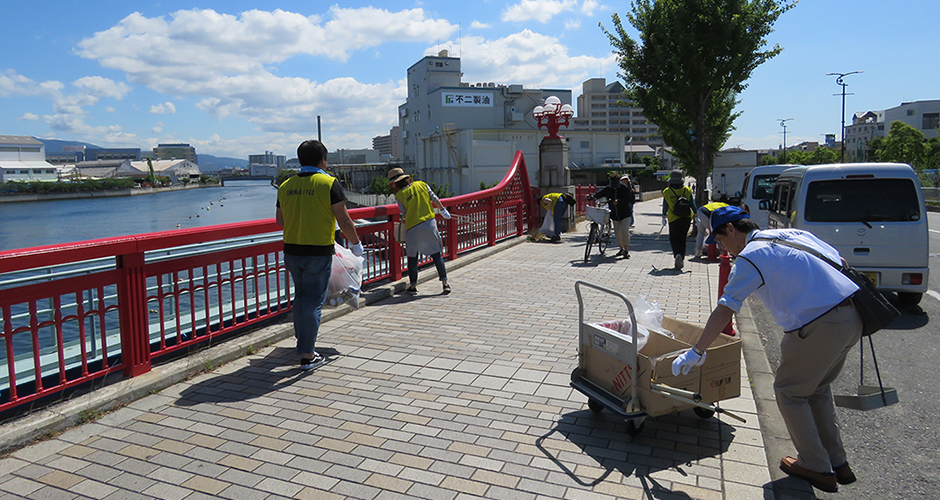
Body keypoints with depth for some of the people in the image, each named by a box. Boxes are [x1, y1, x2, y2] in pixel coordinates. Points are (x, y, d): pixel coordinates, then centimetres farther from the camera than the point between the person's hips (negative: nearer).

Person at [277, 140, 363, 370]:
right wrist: (356, 243, 1)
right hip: (319, 252, -5)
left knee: (301, 296, 23)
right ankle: (307, 355, 6)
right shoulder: (329, 183, -10)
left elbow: (280, 220, 15)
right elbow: (344, 221, -13)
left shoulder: (285, 185, 5)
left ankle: (301, 340, 36)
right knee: (313, 301, 2)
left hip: (291, 251, 5)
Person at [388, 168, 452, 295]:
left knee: (412, 257, 12)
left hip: (413, 228, -3)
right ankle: (445, 283, 7)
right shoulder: (422, 184, 4)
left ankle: (413, 286, 16)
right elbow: (434, 199, 9)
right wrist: (443, 210, 23)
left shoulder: (400, 195, -5)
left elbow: (404, 214, 1)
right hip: (430, 223, 3)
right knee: (436, 254, 8)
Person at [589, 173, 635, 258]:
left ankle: (626, 250, -9)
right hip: (615, 214, 5)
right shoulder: (608, 189, 2)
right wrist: (593, 196, -26)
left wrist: (618, 201, -31)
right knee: (617, 233, 9)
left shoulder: (624, 188, -10)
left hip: (625, 213, -5)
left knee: (625, 231, -15)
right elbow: (600, 193, -7)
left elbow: (628, 199, -19)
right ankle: (622, 249, 28)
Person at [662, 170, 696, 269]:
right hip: (686, 218, 2)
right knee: (682, 239, 14)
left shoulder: (667, 192, -4)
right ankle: (681, 260, 14)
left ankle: (677, 254, -20)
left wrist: (664, 217, 17)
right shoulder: (687, 190, 1)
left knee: (673, 239, 8)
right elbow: (692, 204, 3)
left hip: (673, 219, -2)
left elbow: (665, 206, 3)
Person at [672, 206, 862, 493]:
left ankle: (817, 468, 22)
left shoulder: (749, 258, -5)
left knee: (789, 392, 12)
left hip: (819, 328, -8)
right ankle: (838, 463, 34)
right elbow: (841, 263, 19)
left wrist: (696, 352, 1)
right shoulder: (795, 233, 17)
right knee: (818, 389, 25)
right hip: (852, 318, 9)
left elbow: (723, 312, -8)